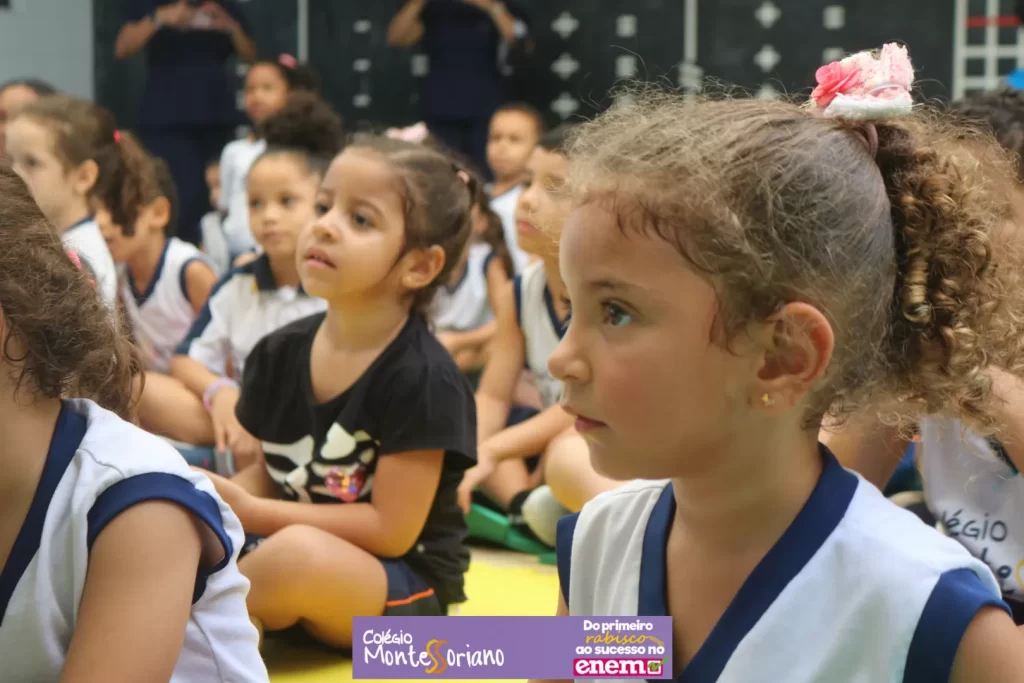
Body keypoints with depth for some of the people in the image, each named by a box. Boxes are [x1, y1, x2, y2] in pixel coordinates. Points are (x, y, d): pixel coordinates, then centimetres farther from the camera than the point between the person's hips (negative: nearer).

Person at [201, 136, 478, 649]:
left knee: (300, 552, -35)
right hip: (283, 563, 5)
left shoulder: (422, 379, -18)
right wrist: (219, 497, -12)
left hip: (403, 587, -5)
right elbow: (269, 473, 11)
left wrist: (251, 512, -20)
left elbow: (391, 530, -18)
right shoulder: (280, 353, 1)